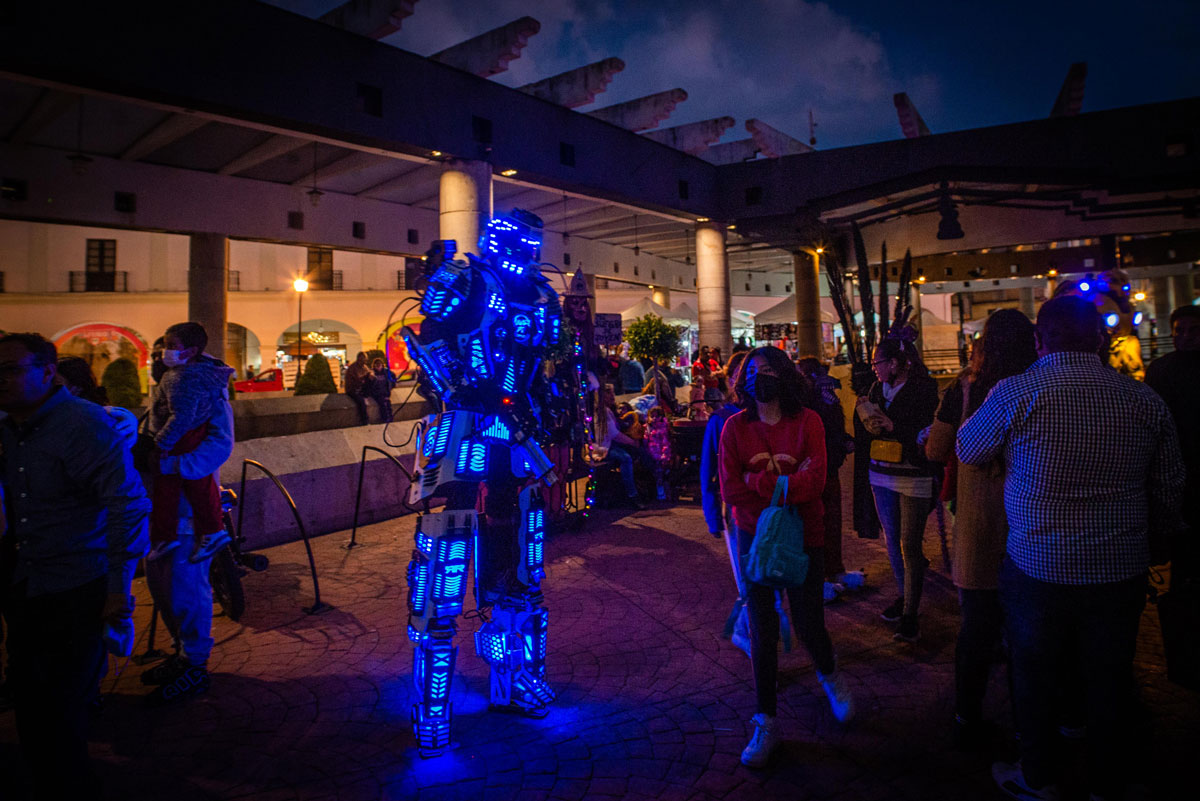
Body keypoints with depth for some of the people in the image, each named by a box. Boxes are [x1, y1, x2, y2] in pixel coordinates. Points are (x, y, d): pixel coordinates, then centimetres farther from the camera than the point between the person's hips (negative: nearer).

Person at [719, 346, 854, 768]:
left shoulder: (807, 421, -7)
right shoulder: (734, 427, -3)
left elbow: (814, 482, -20)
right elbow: (730, 491, -12)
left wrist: (759, 480, -20)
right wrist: (785, 477, -18)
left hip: (804, 535, -1)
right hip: (755, 538, 1)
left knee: (808, 624, 7)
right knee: (762, 631, 6)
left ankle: (829, 675, 44)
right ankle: (765, 722, 23)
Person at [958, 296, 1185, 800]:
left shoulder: (1016, 393, -16)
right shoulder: (1144, 399, -3)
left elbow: (967, 450, 1)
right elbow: (1170, 490, 7)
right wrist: (1149, 534, 25)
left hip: (1039, 566, -3)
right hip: (1122, 570, 4)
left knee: (1037, 678, 15)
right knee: (1109, 682, 18)